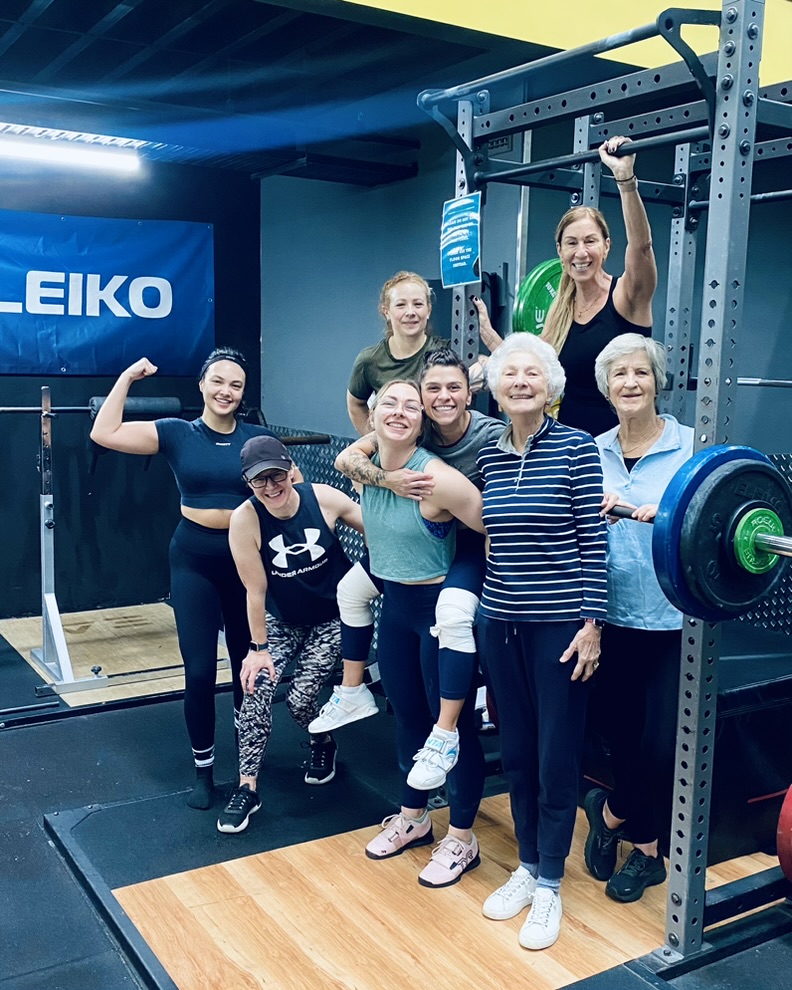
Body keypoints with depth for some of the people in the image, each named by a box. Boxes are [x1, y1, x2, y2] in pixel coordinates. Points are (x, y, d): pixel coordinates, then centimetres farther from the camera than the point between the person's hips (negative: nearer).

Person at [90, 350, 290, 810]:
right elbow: (104, 434, -10)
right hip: (194, 560, -1)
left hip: (246, 556, 1)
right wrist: (127, 378, -10)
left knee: (249, 659, 13)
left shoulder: (260, 437, 0)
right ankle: (204, 768, 18)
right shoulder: (176, 433, -2)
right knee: (199, 669, -1)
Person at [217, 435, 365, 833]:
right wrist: (258, 647, -9)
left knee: (299, 698, -8)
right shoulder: (244, 520, -23)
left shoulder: (324, 498, -21)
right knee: (256, 692, -14)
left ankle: (324, 745, 27)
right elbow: (256, 590, -15)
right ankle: (247, 789, 2)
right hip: (282, 621, 1)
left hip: (332, 618, 0)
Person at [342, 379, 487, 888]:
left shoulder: (437, 478, -24)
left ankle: (462, 839, 24)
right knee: (408, 717, 20)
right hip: (395, 605, 7)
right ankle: (413, 818, 39)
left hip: (440, 608, -7)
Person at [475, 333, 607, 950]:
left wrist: (592, 623, -12)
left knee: (556, 758, 6)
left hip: (559, 624, -5)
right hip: (499, 621, 5)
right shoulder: (490, 455, 6)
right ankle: (527, 867, 33)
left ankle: (549, 885, 22)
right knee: (516, 753, 15)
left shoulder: (577, 448, -8)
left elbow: (593, 542, -9)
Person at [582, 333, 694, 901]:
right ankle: (647, 851, 33)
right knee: (623, 739, 11)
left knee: (662, 745, -2)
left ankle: (610, 813, 27)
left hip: (673, 623, -3)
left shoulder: (690, 447, -4)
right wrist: (592, 511, -12)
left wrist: (668, 515, -28)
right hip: (613, 620, 4)